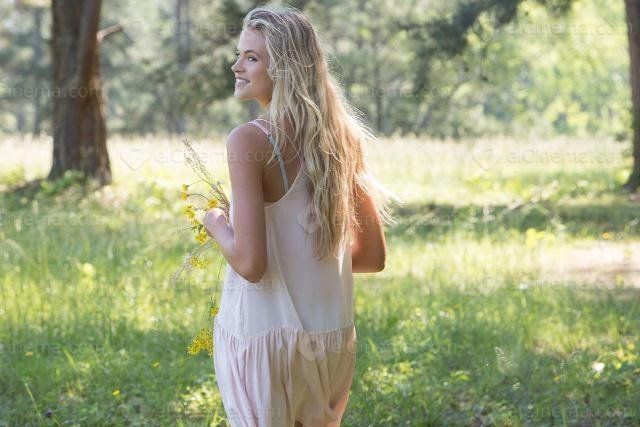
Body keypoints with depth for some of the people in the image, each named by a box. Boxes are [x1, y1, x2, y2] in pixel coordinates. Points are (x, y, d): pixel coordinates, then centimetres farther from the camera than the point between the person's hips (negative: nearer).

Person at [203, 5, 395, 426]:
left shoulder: (250, 140, -14)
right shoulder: (341, 138, 4)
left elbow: (250, 263, -19)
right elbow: (373, 256, 10)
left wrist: (216, 225, -1)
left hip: (264, 335, -6)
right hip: (332, 342, 6)